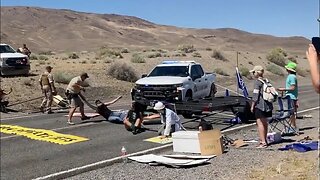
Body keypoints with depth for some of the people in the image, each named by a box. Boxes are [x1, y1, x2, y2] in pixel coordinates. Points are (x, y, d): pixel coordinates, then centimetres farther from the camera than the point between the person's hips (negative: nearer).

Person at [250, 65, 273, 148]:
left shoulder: (257, 82, -11)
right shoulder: (266, 81, 12)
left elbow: (255, 95, -14)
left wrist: (252, 105, -9)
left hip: (259, 105, -9)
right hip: (267, 105, 9)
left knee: (260, 123, -7)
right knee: (265, 123, 17)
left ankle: (263, 142, -9)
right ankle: (264, 140, 28)